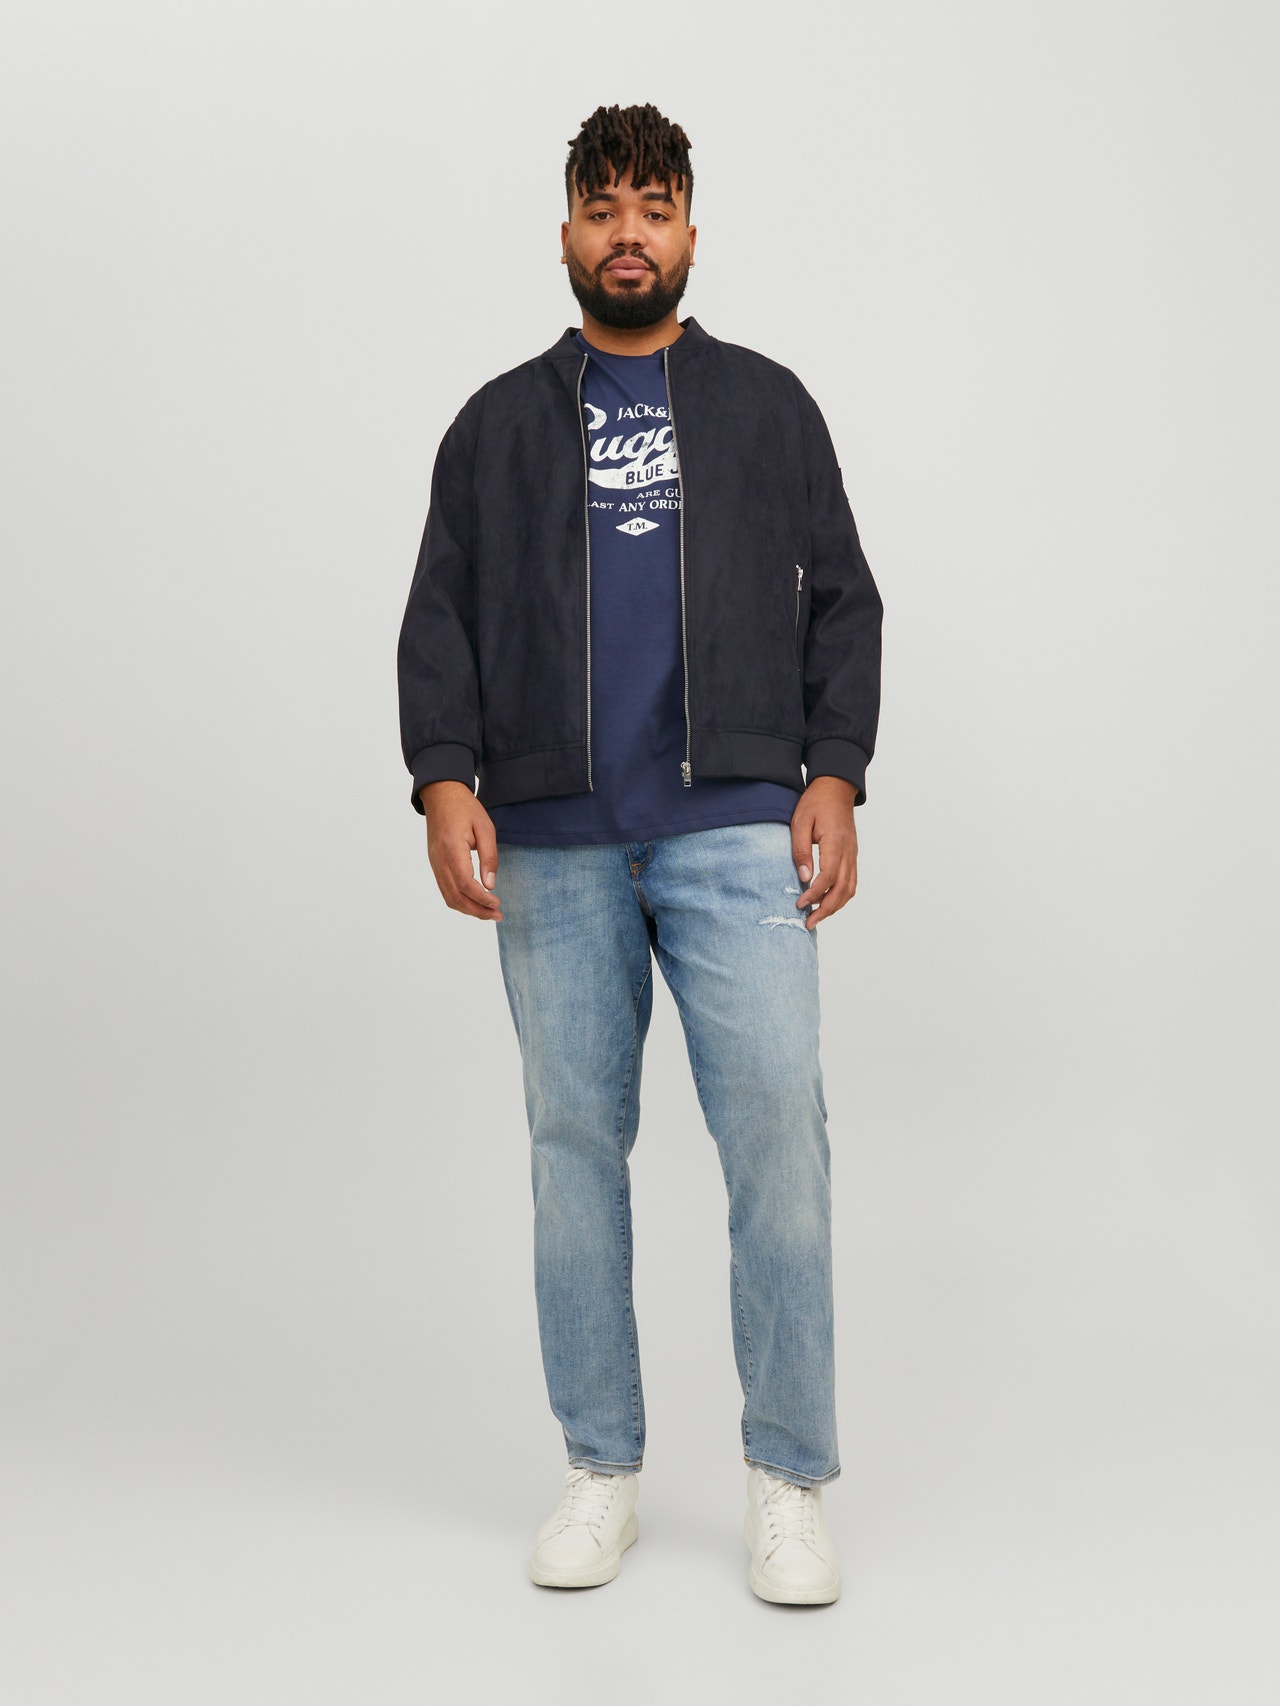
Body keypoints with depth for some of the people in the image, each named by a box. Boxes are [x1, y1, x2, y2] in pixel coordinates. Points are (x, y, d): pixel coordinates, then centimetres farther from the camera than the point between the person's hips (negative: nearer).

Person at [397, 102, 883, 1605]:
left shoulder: (768, 406, 14)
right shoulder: (498, 423, 15)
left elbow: (840, 604, 10)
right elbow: (439, 620, 10)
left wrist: (832, 777, -4)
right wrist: (445, 778, -6)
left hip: (736, 830, -1)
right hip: (554, 845, 1)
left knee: (777, 1127, -9)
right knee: (576, 1140, 5)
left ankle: (789, 1479, 5)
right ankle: (600, 1466, 19)